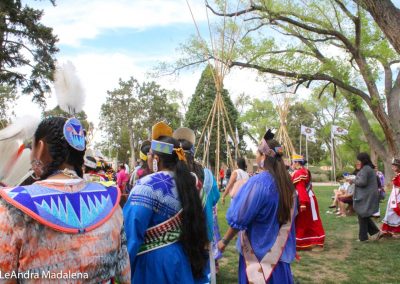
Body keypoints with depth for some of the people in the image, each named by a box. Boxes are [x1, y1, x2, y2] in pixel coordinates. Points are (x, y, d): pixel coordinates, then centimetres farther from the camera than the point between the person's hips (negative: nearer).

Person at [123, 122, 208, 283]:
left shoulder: (147, 186, -21)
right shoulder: (187, 181, 1)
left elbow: (132, 232, -20)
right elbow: (195, 223, 10)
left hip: (153, 261, -7)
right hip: (182, 256, 7)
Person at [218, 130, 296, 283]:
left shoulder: (258, 182, -23)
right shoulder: (286, 181, -1)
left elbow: (239, 219, -19)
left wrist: (224, 241, -5)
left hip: (258, 251, -6)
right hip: (279, 251, 7)